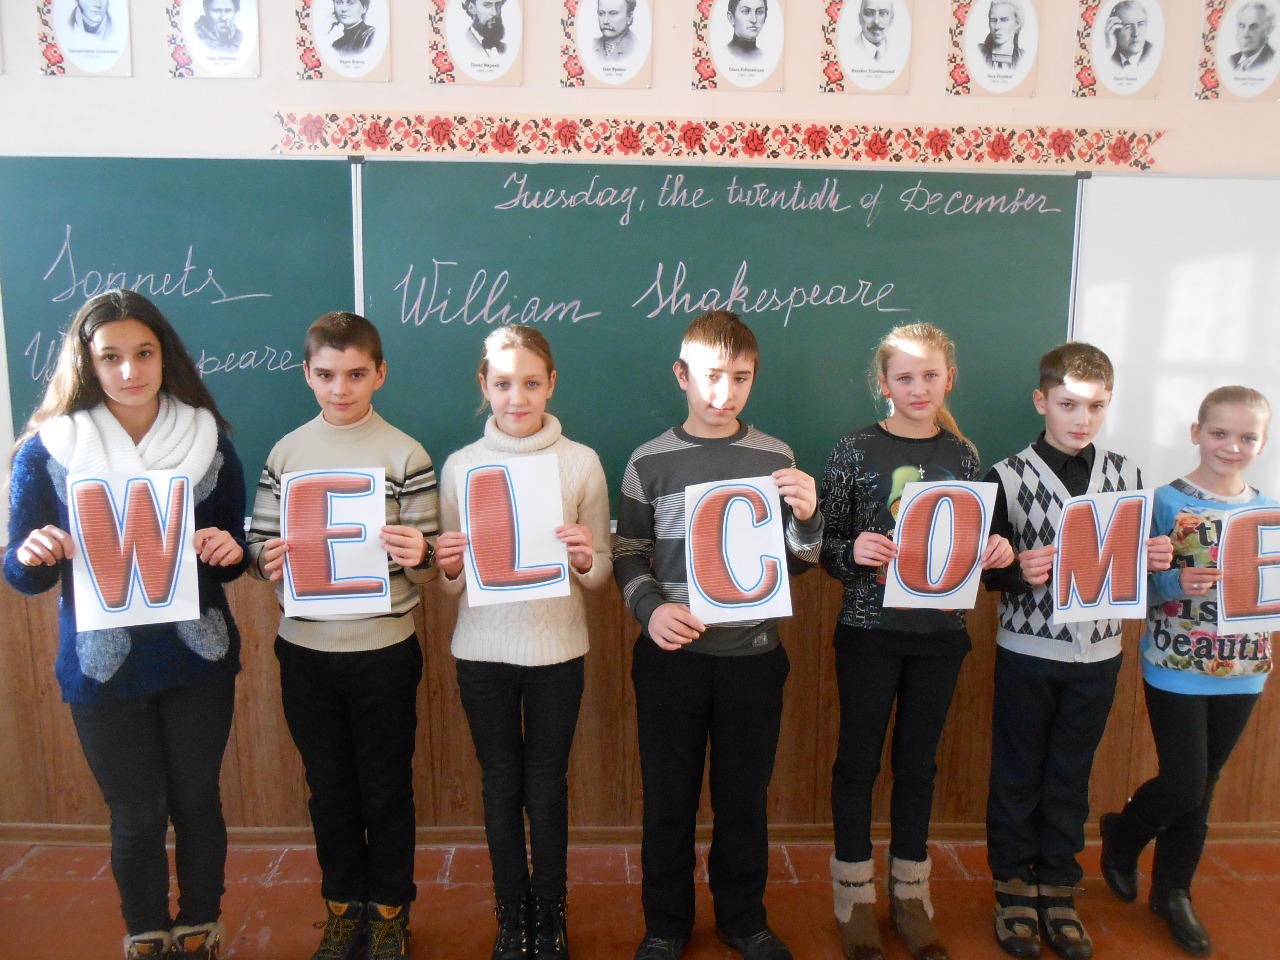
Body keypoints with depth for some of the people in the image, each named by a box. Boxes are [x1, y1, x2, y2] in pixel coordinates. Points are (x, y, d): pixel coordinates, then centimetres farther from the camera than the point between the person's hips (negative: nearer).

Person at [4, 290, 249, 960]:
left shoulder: (207, 439, -2)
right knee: (137, 816, 10)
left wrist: (228, 550, -18)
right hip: (103, 668, -1)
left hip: (198, 660, 1)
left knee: (197, 803, 13)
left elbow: (234, 552, 5)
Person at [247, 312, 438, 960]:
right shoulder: (286, 452, 5)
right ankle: (343, 907, 37)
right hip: (304, 650, 3)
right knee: (329, 786, 17)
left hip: (383, 651, -3)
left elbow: (425, 565, -4)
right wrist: (267, 560, -15)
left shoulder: (406, 455, -5)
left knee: (386, 788, 11)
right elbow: (259, 543, 7)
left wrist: (415, 556, -26)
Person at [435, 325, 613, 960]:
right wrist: (450, 567, -16)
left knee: (546, 789, 9)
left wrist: (585, 560, -20)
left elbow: (601, 573, 2)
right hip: (483, 651, 1)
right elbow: (451, 580, 5)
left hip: (556, 649, -1)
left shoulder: (581, 462, -3)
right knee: (501, 787, 13)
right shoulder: (461, 465, 0)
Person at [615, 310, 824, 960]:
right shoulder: (650, 462, -2)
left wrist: (807, 518, -15)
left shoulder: (776, 459, 2)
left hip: (753, 656, 1)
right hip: (672, 657, -1)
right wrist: (649, 608, -16)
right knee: (669, 796, 12)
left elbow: (796, 563, 6)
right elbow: (629, 555, 3)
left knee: (745, 796, 15)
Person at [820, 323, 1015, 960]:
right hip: (870, 628, -3)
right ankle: (855, 897, 25)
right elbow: (824, 544, -4)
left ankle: (910, 894, 31)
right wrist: (854, 552, -24)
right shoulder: (856, 450, -5)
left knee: (918, 761, 15)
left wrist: (996, 551, -9)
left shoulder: (962, 455, 5)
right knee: (859, 758, 8)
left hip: (941, 630, 3)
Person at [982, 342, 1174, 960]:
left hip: (1098, 653, 3)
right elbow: (985, 568, -6)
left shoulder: (1125, 474, 4)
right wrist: (1018, 572, -26)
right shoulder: (1010, 477, -8)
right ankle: (1014, 885, 28)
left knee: (1071, 775, 15)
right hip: (1028, 650, -3)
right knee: (1017, 772, 10)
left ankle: (1058, 889, 31)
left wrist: (1158, 558, -9)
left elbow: (1137, 559, 13)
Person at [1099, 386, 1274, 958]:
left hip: (1241, 674, 4)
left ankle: (1173, 892, 32)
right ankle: (1121, 835, 30)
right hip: (1176, 669, -4)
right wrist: (1177, 583, -29)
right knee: (1184, 786, -2)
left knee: (1202, 789, 13)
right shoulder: (1166, 503, -9)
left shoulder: (1269, 513, 5)